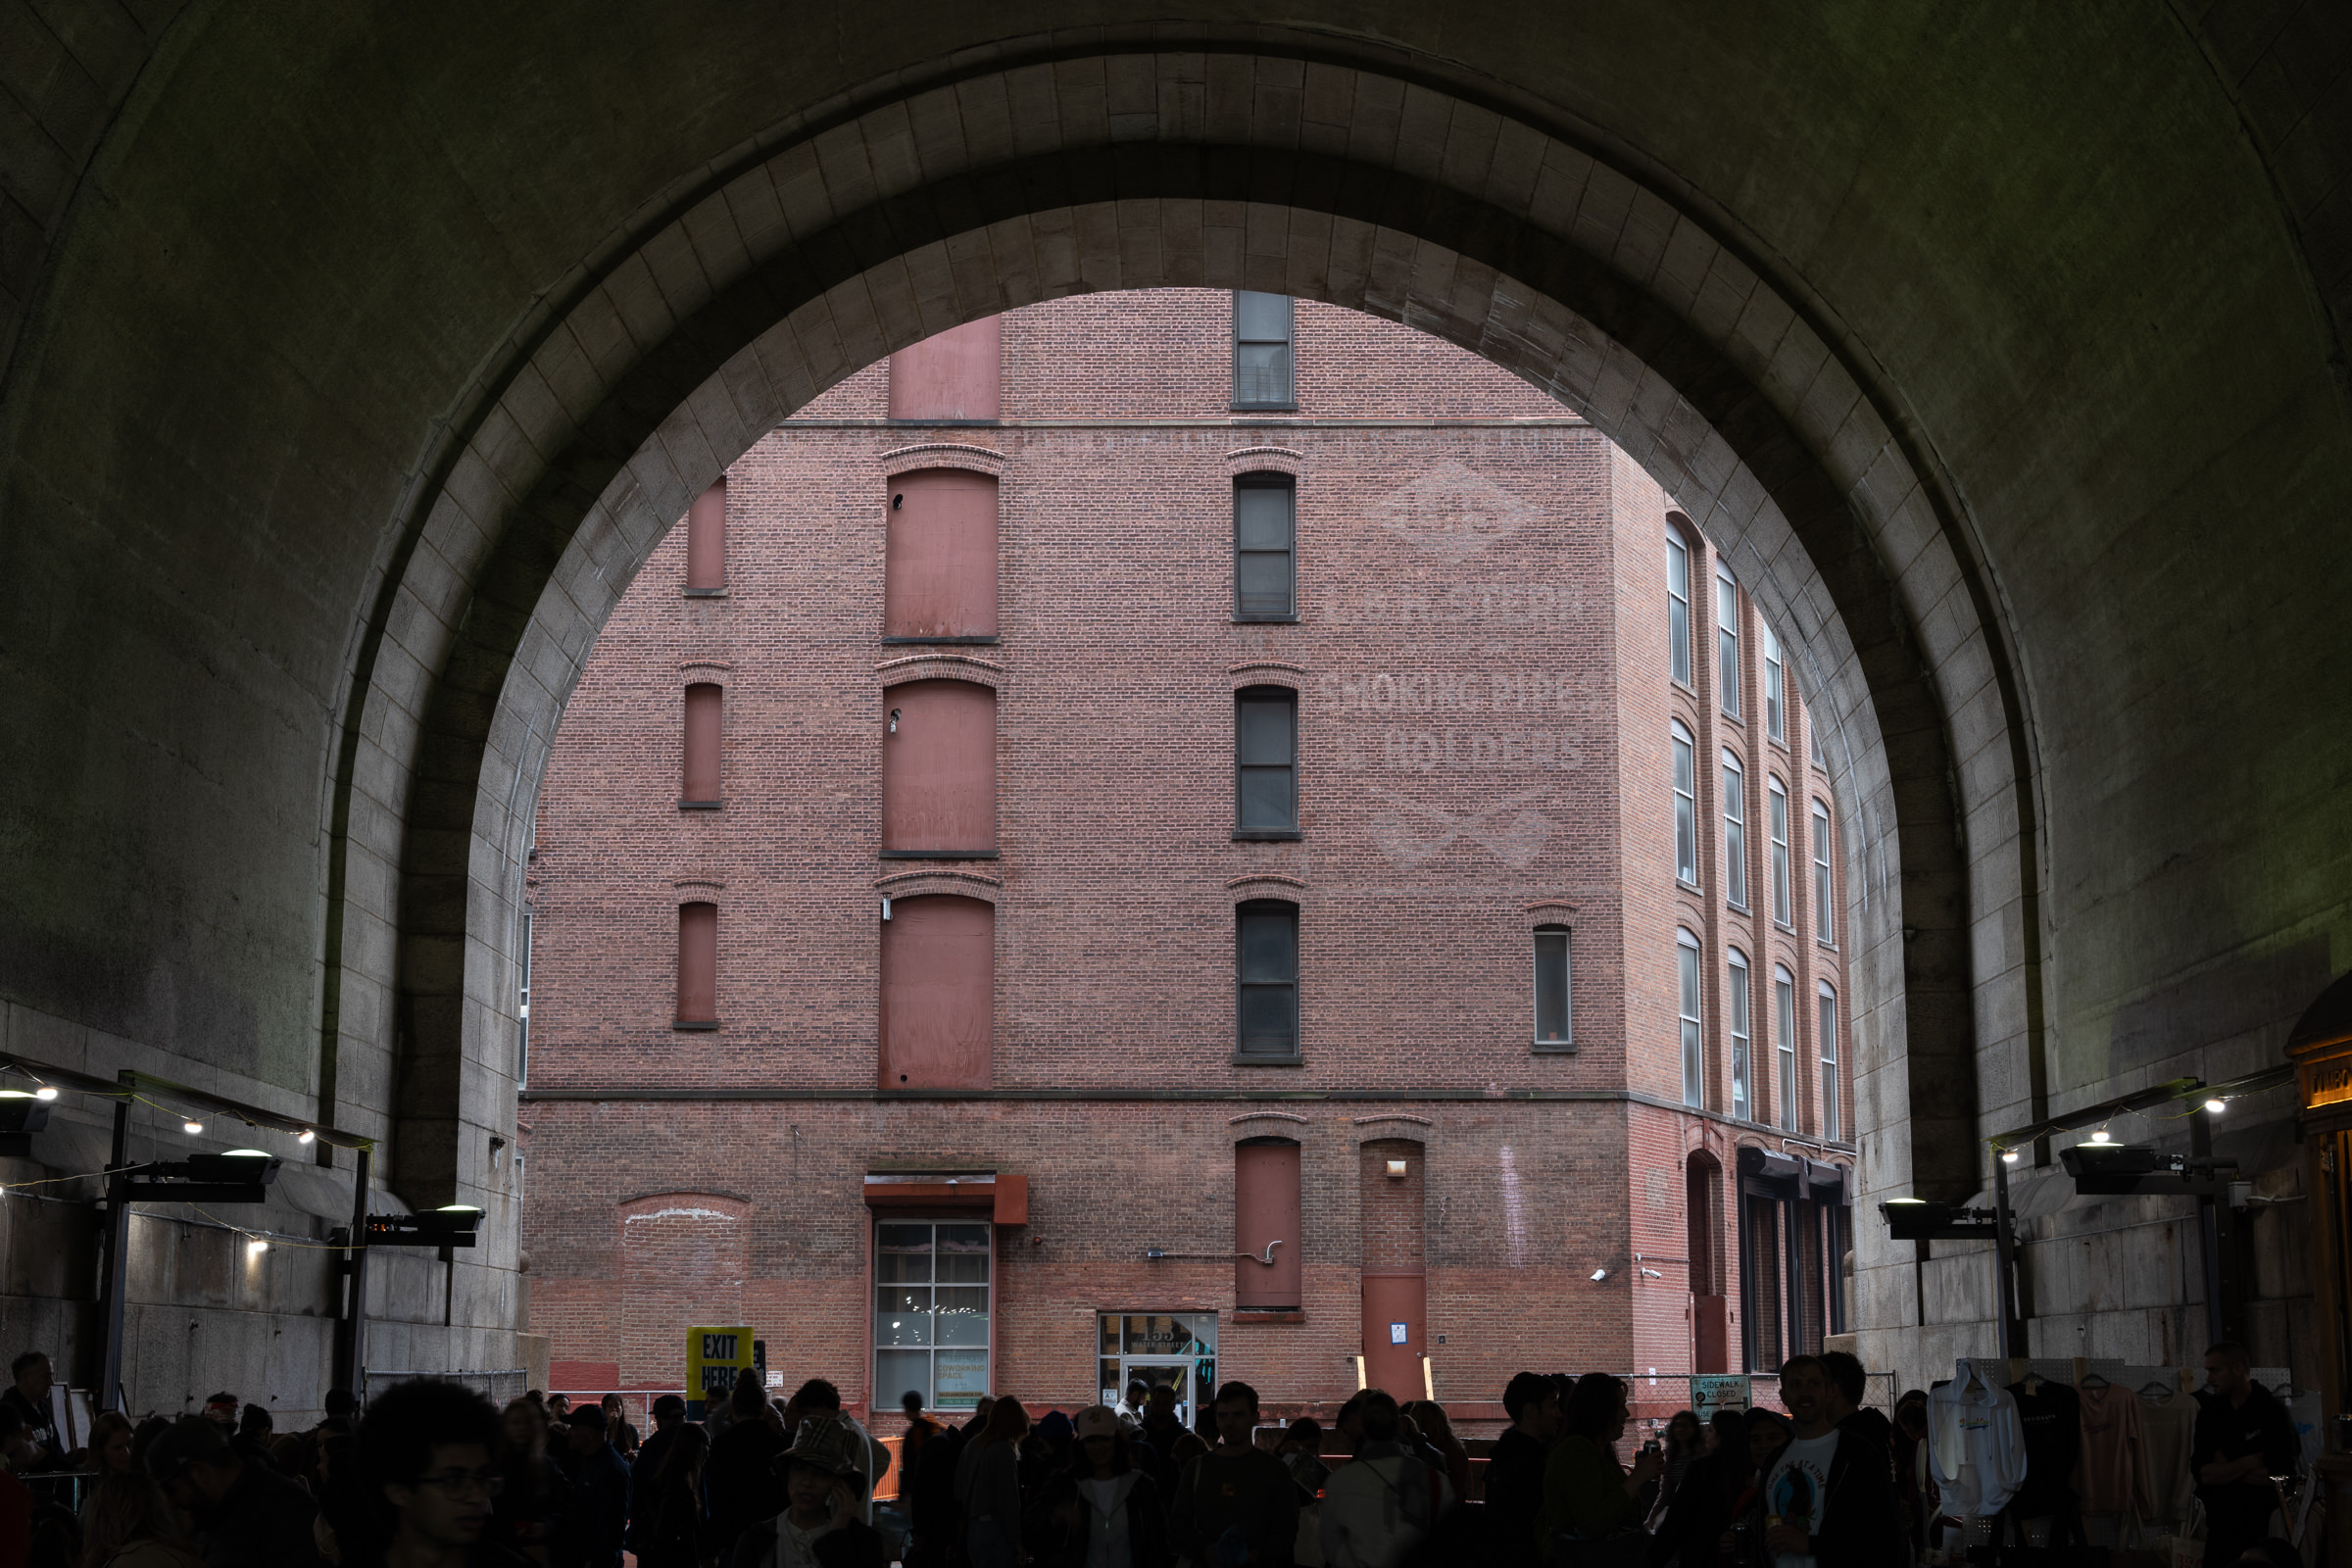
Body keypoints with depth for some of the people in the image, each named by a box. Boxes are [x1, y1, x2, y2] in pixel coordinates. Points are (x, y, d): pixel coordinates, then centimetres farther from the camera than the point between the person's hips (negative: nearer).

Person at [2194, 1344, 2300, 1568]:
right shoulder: (2210, 1413, 4)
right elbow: (2201, 1473, -5)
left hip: (2263, 1528, -4)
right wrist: (2249, 1463, -13)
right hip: (2221, 1528, 4)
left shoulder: (2272, 1412, -8)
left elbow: (2282, 1475, -16)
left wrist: (2225, 1470, -8)